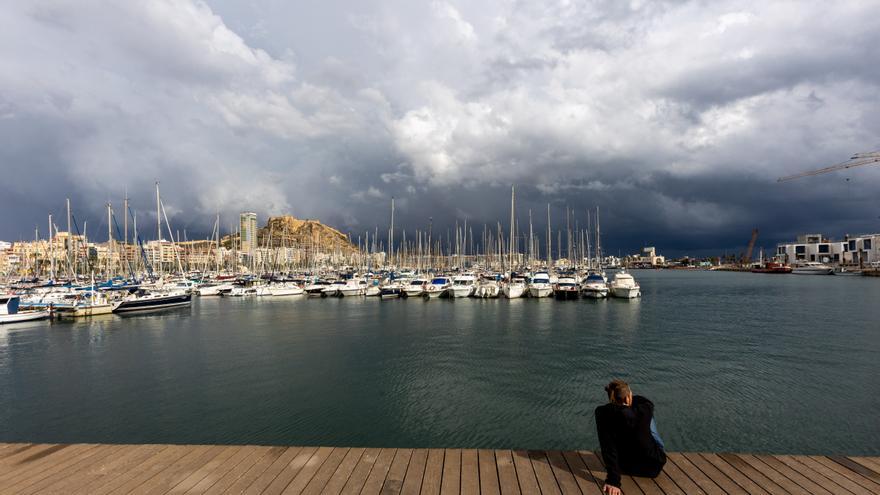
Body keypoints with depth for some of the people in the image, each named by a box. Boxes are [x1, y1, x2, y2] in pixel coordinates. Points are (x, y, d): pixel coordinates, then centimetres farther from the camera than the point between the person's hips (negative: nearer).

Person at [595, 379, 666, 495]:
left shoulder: (602, 413, -27)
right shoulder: (645, 409, -29)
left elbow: (608, 449, -29)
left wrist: (613, 480, -28)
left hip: (625, 468, 1)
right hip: (653, 466, 0)